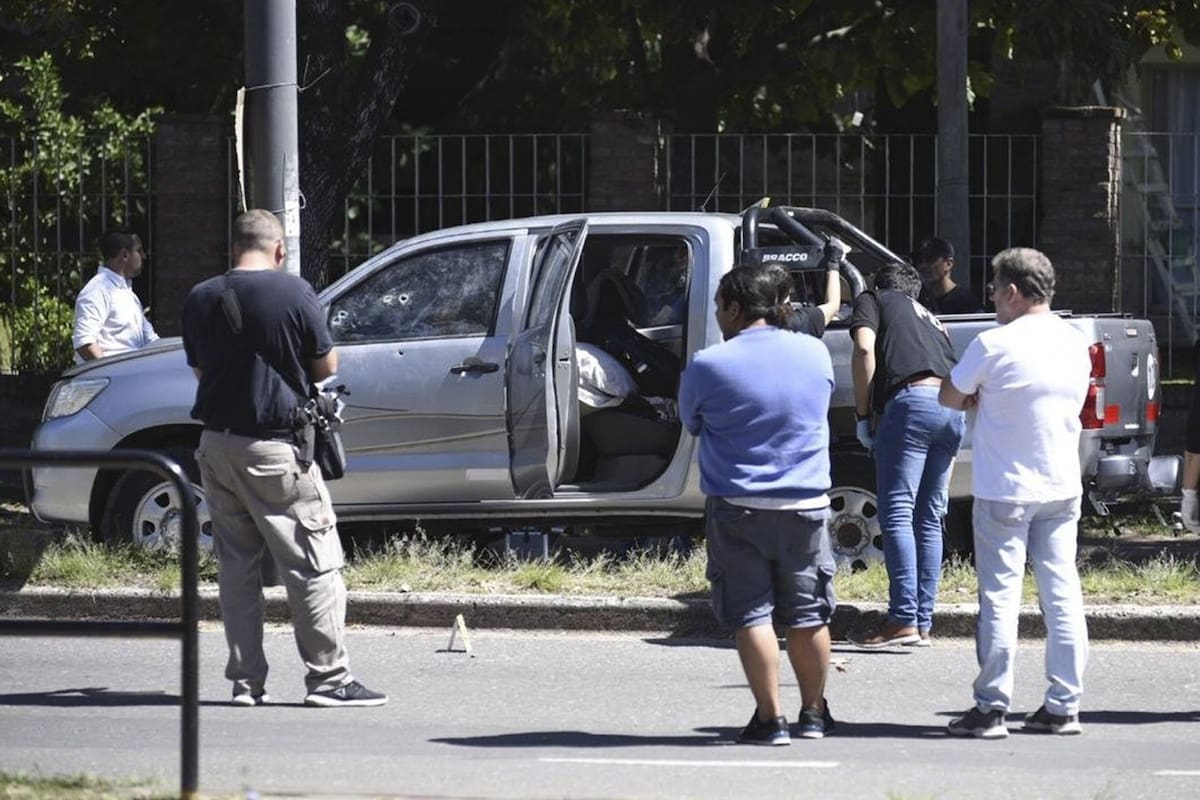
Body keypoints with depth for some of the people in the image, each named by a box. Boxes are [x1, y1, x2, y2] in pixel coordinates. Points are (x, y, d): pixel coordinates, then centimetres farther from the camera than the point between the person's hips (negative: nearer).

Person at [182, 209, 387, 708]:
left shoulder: (200, 299, 5)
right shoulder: (294, 294, -9)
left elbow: (200, 369, 14)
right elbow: (326, 367, 0)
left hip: (217, 444, 5)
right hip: (274, 448, -5)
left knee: (236, 564, 12)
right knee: (314, 564, -1)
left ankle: (245, 680, 12)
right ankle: (328, 679, -3)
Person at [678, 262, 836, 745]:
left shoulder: (708, 366, -10)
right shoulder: (815, 354, 1)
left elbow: (691, 424, 6)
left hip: (737, 509, -3)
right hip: (805, 505, 3)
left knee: (752, 614, 2)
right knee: (807, 614, 13)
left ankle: (770, 718, -2)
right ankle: (813, 713, 24)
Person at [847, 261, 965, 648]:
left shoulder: (873, 300, 18)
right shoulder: (931, 320, 34)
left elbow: (864, 348, -3)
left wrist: (862, 415, 3)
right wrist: (944, 480, 32)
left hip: (911, 401, -6)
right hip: (955, 408, 6)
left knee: (897, 513, -7)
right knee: (929, 519, 12)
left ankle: (903, 619, -14)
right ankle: (923, 623, 11)